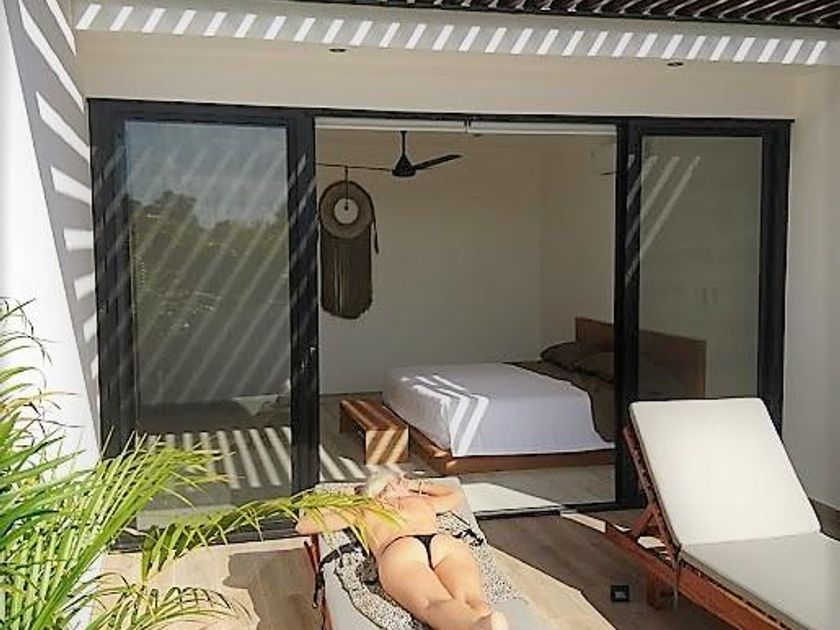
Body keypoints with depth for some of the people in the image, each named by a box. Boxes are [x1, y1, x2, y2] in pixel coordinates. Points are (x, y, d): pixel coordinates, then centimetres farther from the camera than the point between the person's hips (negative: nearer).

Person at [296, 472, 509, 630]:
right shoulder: (421, 500, 42)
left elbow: (303, 526, 42)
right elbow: (456, 494, 64)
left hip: (399, 551, -2)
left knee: (435, 605, -30)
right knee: (471, 600, -26)